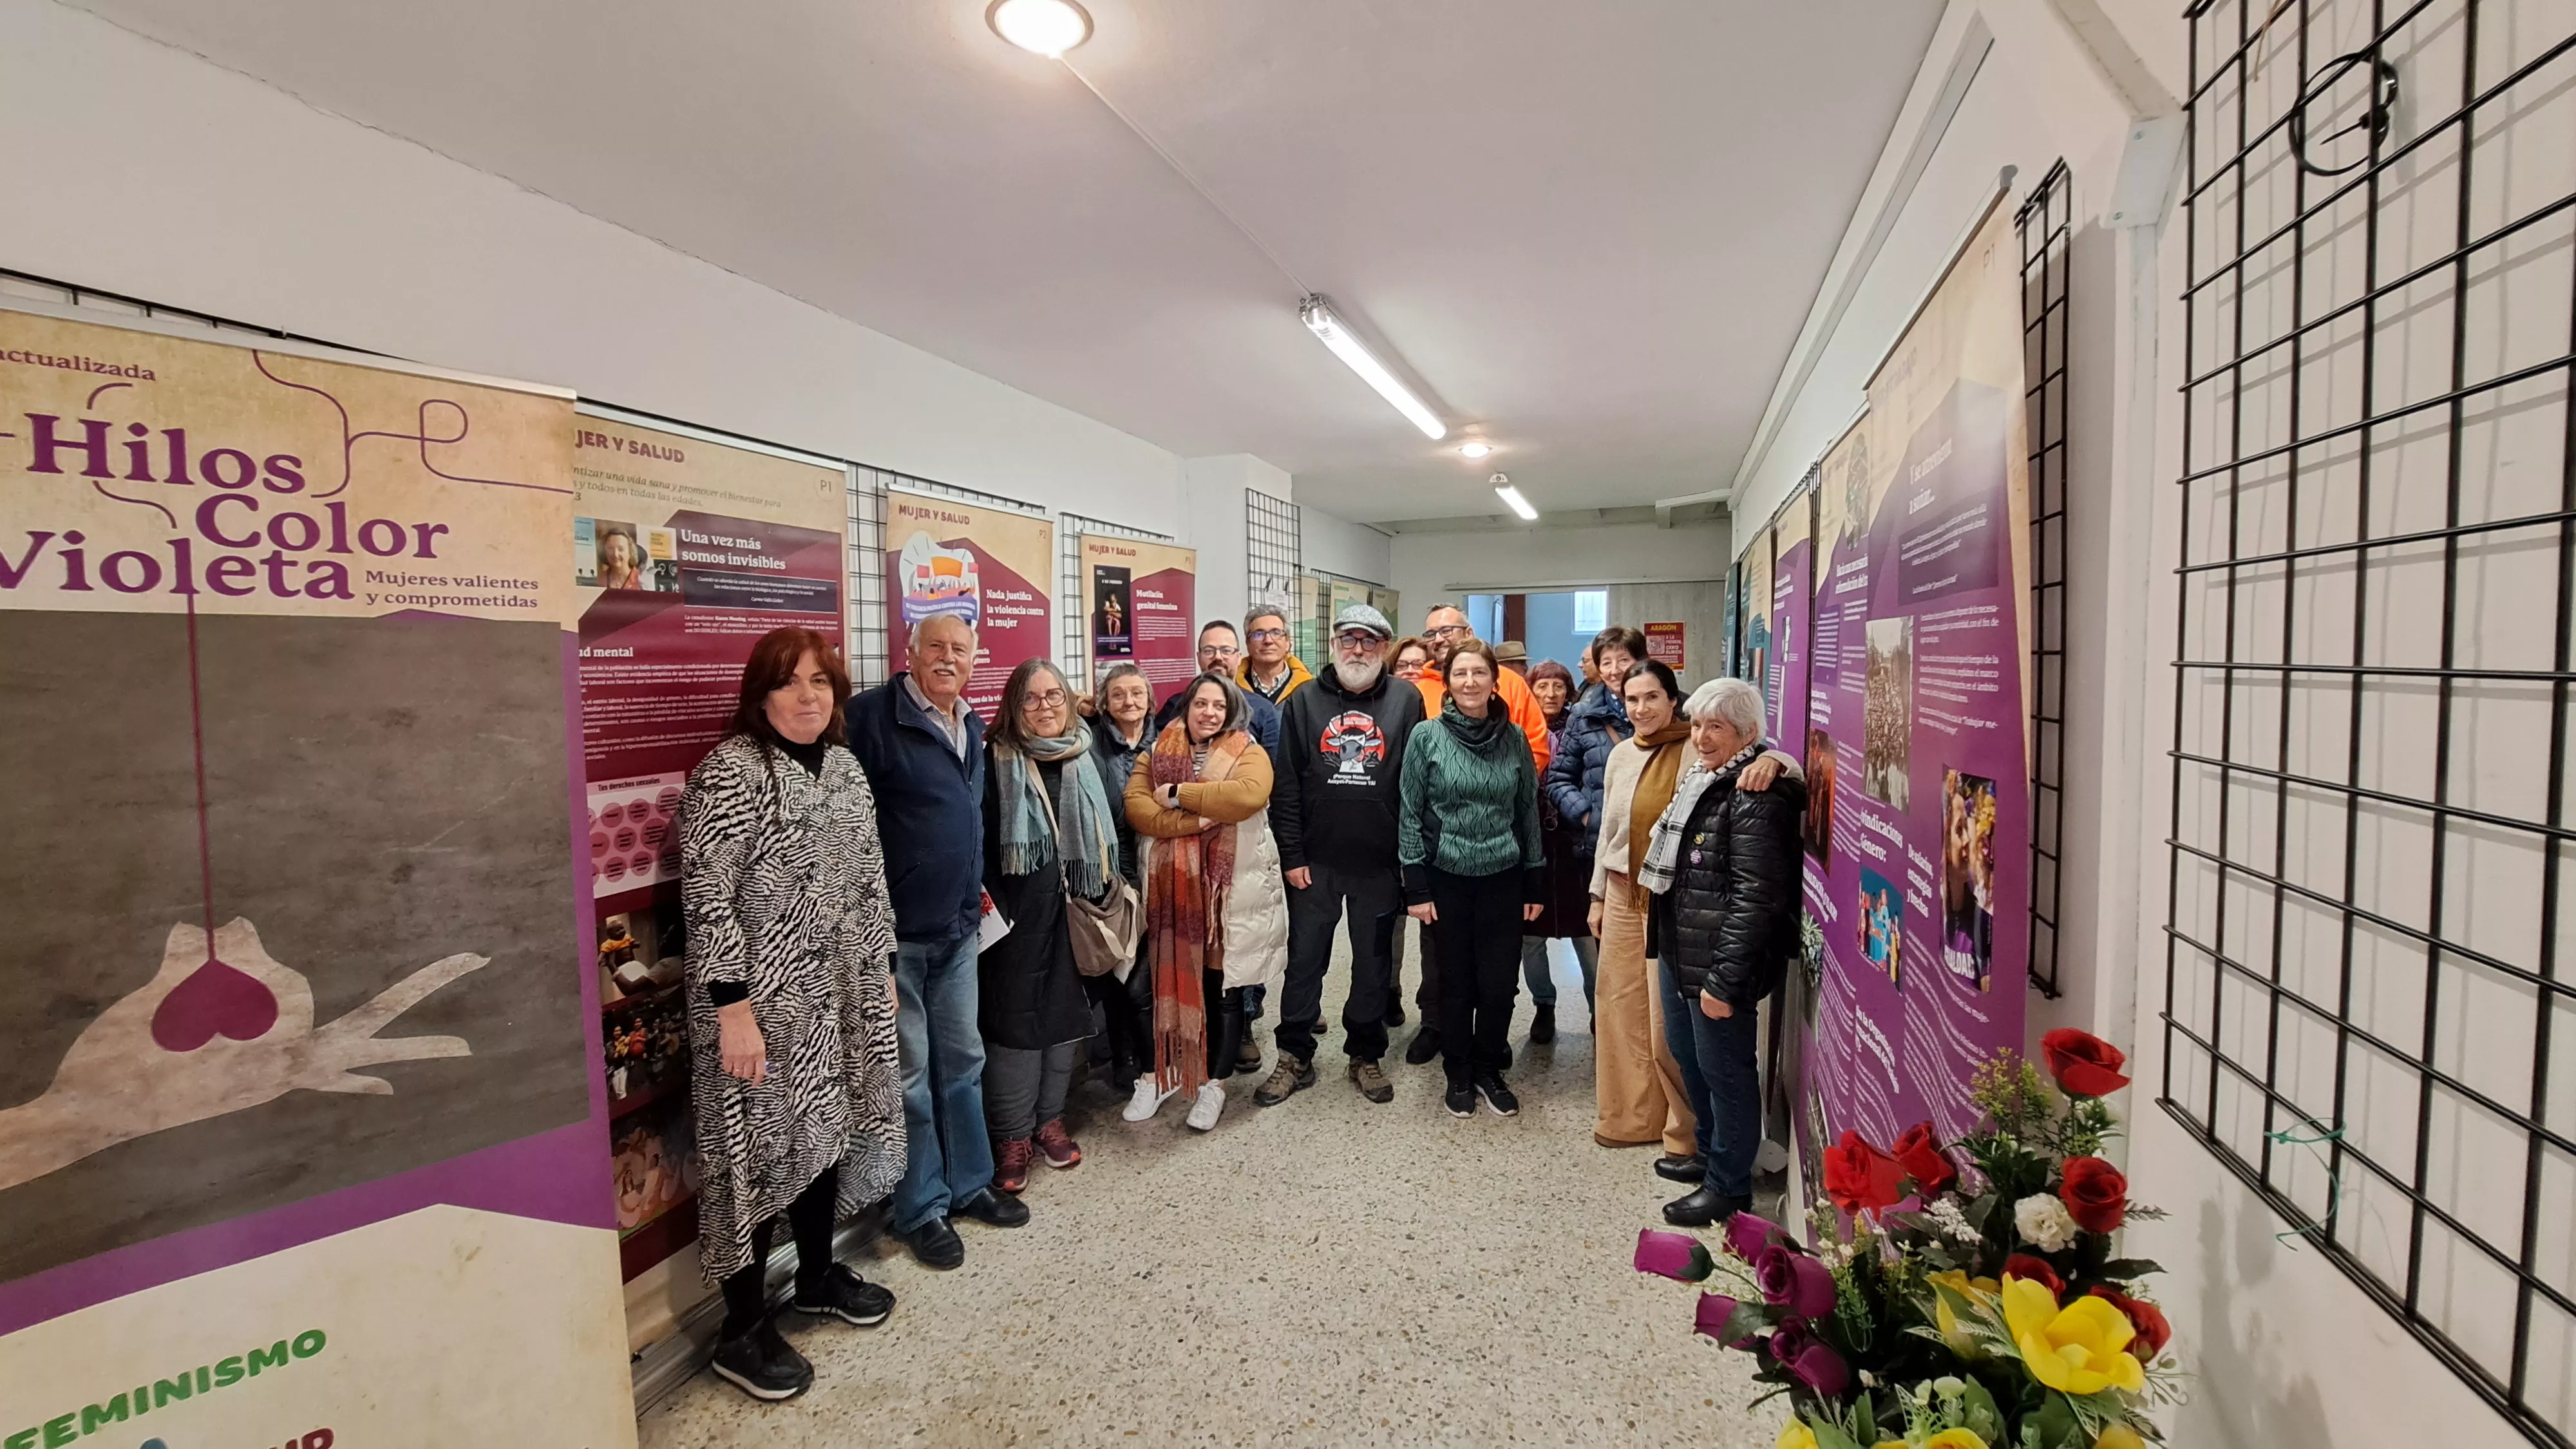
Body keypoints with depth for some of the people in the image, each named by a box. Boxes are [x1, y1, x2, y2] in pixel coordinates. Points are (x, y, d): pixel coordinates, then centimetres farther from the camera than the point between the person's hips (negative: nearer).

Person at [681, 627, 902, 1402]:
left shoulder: (845, 767, 7)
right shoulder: (730, 772, -15)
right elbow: (707, 900, -18)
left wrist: (884, 972, 14)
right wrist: (734, 1010, -19)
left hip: (842, 994, 7)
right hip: (765, 1001, -7)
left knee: (828, 1131, 18)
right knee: (765, 1148, 4)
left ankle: (818, 1273, 39)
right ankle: (743, 1330, 22)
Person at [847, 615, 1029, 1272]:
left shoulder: (972, 728, 11)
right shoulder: (873, 717, -14)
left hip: (956, 927, 7)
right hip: (895, 930, -7)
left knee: (962, 1060, 18)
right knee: (909, 1073, 6)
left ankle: (968, 1182, 35)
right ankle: (921, 1208, 24)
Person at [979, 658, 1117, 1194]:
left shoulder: (1083, 759, 8)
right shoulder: (998, 761, -6)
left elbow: (1104, 832, 13)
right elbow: (981, 840, -9)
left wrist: (1101, 898, 9)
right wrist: (991, 907, -13)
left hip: (1072, 909, 4)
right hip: (1019, 914, -4)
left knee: (1066, 1011, 11)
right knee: (1016, 1018, 2)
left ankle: (1050, 1119, 27)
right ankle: (1013, 1135, 16)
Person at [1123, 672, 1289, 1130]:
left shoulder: (1249, 753, 0)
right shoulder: (1157, 752, 8)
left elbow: (1249, 795, -22)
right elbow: (1135, 805, -6)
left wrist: (1180, 794, -16)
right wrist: (1192, 821, -19)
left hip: (1230, 891, -2)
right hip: (1172, 889, 2)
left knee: (1223, 987, 8)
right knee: (1169, 981, 9)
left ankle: (1214, 1082, 25)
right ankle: (1164, 1072, 30)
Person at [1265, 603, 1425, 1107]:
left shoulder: (1406, 699, -1)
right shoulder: (1304, 701, 1)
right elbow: (1287, 784, -1)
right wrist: (1292, 855, -5)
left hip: (1381, 862, 0)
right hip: (1315, 860, 1)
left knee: (1373, 963, 13)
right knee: (1304, 960, 10)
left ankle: (1366, 1055, 30)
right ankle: (1294, 1057, 25)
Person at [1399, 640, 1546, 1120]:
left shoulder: (1514, 738, 1)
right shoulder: (1426, 736, -6)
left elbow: (1529, 811, 7)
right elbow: (1410, 813, -5)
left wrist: (1535, 882, 6)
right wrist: (1416, 886, -8)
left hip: (1503, 879, 2)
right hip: (1447, 878, -2)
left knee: (1500, 985, 5)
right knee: (1456, 983, 10)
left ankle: (1489, 1071, 29)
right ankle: (1459, 1075, 29)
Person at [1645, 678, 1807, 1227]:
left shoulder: (1756, 799, -19)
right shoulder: (1701, 782, 11)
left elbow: (1754, 898, -23)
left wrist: (1724, 979, -23)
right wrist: (1662, 935, 20)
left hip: (1718, 962, -9)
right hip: (1680, 952, 10)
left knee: (1723, 1069, 6)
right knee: (1687, 1055, 22)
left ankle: (1729, 1185, 24)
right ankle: (1708, 1150, 43)